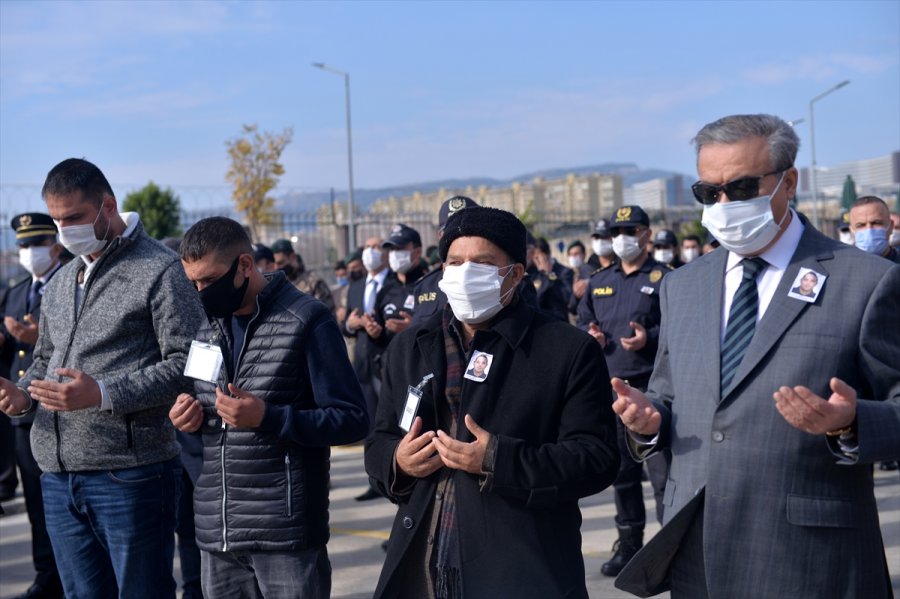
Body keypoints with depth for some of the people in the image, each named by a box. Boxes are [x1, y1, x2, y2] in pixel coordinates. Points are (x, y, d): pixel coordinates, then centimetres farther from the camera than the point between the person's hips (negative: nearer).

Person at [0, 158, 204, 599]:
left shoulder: (159, 271, -7)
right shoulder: (60, 282, 18)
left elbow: (186, 364, -14)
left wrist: (102, 394, -23)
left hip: (129, 474, -7)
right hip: (58, 478, 7)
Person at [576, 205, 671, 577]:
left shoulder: (664, 278, -3)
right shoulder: (598, 281, 15)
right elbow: (581, 322, 21)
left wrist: (650, 338, -23)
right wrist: (589, 334, -2)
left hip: (652, 387, -6)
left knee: (662, 471, -7)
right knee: (621, 471, 14)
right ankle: (629, 545, 25)